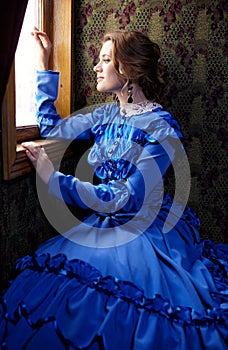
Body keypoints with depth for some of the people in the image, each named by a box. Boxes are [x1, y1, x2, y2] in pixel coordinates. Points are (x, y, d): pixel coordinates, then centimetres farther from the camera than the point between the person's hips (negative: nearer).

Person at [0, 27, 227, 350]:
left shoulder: (161, 128, -17)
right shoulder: (108, 114, 5)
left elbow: (125, 200, -21)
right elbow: (52, 127, 15)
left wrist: (52, 177, -21)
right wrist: (43, 65, 14)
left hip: (149, 236, -6)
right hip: (104, 227, 6)